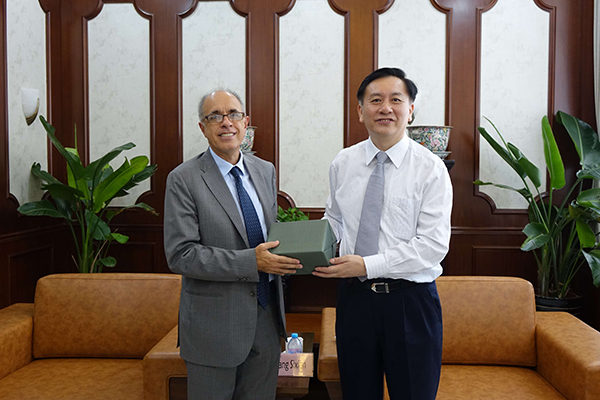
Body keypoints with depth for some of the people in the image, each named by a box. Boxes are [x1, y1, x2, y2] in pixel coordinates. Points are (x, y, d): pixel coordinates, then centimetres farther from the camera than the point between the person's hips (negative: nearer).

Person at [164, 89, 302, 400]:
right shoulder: (184, 180, -11)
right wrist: (251, 261, -24)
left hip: (267, 317, 5)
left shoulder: (265, 171, 7)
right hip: (214, 324, -5)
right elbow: (180, 255, -18)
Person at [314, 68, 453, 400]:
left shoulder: (430, 168, -8)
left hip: (410, 300, -3)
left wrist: (368, 265, -20)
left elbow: (433, 244, -14)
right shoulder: (343, 164, 4)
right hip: (354, 295, 3)